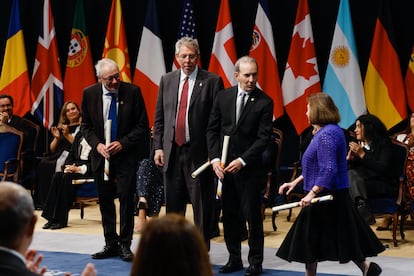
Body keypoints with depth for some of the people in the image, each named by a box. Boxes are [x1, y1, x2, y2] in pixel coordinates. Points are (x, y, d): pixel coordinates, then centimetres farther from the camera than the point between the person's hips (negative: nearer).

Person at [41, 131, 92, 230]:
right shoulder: (79, 135, 16)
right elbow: (72, 154, 18)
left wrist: (79, 169, -19)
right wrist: (68, 166, -3)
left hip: (88, 170, -7)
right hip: (74, 166, 7)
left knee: (67, 177, -31)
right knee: (57, 176, -21)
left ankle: (61, 219, -27)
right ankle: (51, 217, -23)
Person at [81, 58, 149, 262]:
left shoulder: (132, 92, -10)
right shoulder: (89, 94, -3)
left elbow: (142, 126, -5)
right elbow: (86, 126, 6)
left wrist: (122, 143, -15)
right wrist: (97, 145, -11)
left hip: (126, 155, -3)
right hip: (101, 155, 3)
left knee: (126, 197, -7)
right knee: (105, 199, 9)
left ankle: (125, 245, 4)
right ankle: (110, 244, 20)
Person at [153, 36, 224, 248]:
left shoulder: (211, 81, -3)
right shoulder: (167, 80, 11)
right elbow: (159, 118, 13)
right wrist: (158, 147, 4)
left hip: (199, 153, -4)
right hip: (172, 152, 4)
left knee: (202, 209, 1)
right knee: (173, 207, 11)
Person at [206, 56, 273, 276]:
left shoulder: (264, 102, -5)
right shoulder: (223, 97, 5)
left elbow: (263, 138, -9)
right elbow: (212, 130, 7)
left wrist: (242, 161, -15)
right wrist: (215, 159, -4)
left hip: (249, 168, -3)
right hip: (223, 166, 4)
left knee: (252, 216, 1)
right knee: (229, 215, 9)